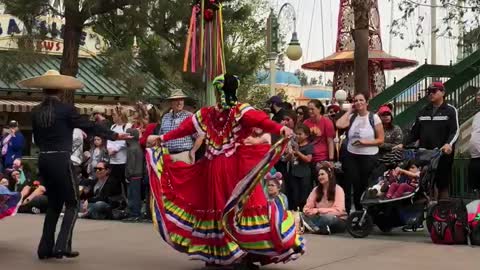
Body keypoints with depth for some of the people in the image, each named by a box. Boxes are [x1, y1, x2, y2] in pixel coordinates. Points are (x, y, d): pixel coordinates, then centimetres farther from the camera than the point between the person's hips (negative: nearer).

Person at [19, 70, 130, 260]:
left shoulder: (36, 111, 6)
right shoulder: (66, 109, -9)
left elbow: (36, 138, 15)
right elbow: (89, 127, -5)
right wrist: (115, 136, 3)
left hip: (43, 160, 6)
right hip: (60, 160, -6)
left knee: (53, 203, 17)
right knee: (72, 203, 5)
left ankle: (46, 248, 14)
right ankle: (62, 246, -6)